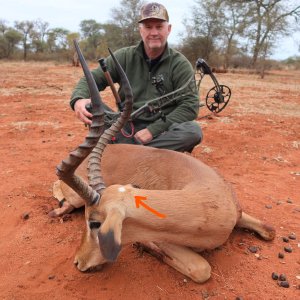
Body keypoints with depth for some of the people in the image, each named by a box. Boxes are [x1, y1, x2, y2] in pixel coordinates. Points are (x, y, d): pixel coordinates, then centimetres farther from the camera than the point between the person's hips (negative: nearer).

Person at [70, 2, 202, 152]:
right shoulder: (124, 57, 3)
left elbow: (190, 105, -10)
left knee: (194, 130, -30)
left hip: (163, 132, 0)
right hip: (127, 129, 1)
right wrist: (78, 99, -23)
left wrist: (153, 130, -19)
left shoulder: (180, 64, -3)